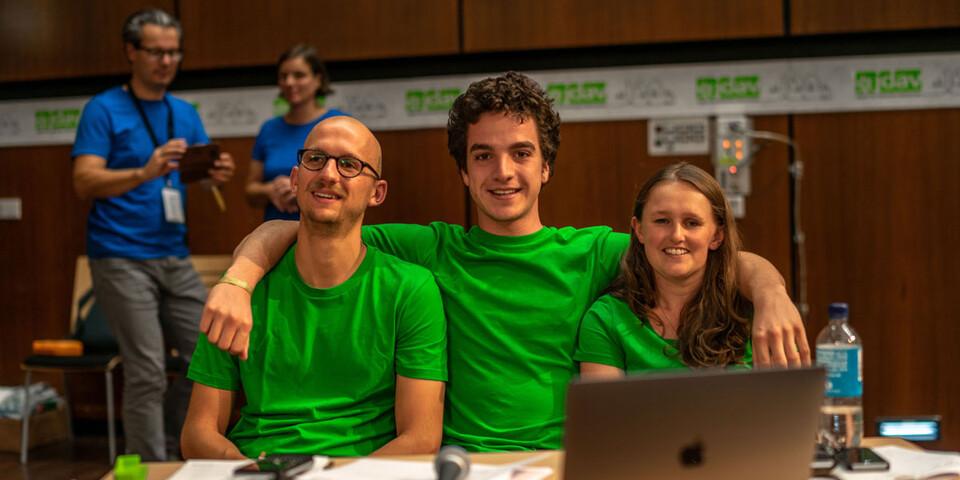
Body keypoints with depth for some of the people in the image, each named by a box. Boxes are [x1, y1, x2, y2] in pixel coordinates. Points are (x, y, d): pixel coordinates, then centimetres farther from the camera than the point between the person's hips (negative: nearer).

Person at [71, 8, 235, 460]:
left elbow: (201, 173, 9)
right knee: (147, 372, -7)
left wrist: (216, 174, -15)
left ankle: (171, 446, 25)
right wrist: (145, 173, -29)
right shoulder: (103, 109, -4)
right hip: (122, 258, -6)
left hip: (175, 256, 6)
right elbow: (85, 182, -13)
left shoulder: (186, 114, 13)